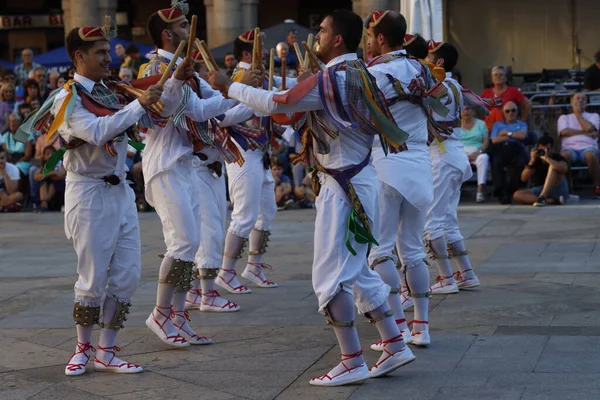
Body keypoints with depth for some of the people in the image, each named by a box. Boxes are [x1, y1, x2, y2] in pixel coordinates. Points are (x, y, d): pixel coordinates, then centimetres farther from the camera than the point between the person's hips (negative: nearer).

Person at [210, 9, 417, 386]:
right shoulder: (357, 73, 9)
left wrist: (228, 86, -8)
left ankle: (352, 362, -1)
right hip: (359, 179, 9)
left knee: (330, 276, -3)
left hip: (343, 186, -9)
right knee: (357, 271, 16)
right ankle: (395, 346, 18)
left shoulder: (330, 79, -18)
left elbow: (275, 104, -18)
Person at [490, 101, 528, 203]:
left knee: (521, 163, -37)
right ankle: (501, 192, -42)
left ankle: (510, 192, -34)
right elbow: (494, 140, 11)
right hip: (500, 149, 0)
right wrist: (514, 135, 12)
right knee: (496, 164, -37)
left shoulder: (521, 124, 31)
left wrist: (507, 133, 14)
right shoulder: (497, 125, 32)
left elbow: (522, 135, 7)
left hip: (516, 149, 0)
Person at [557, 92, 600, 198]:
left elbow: (589, 128, 0)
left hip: (588, 147, 0)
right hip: (569, 147, 0)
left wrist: (578, 113, 13)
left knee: (590, 155, -40)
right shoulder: (564, 117, 25)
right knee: (564, 156, -39)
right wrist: (585, 133, 1)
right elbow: (564, 132, 3)